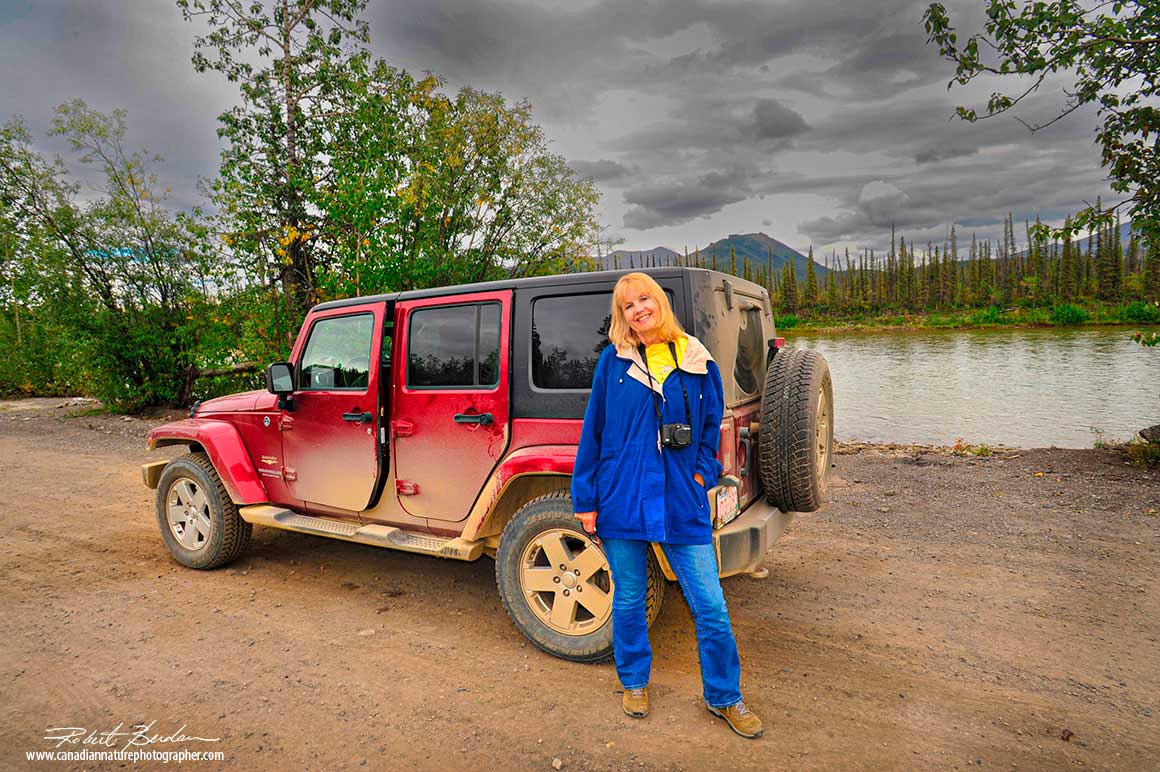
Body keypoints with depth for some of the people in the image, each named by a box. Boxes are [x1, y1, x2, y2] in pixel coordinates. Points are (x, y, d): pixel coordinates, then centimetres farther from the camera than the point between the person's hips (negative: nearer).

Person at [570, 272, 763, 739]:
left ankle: (723, 697, 28)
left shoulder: (696, 360, 3)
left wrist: (703, 471, 1)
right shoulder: (613, 361, 0)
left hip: (683, 503, 1)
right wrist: (585, 498, 1)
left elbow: (711, 422, 14)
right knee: (629, 599, 15)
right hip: (622, 502, 0)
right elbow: (593, 430, 2)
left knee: (710, 605, 4)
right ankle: (634, 682, 40)